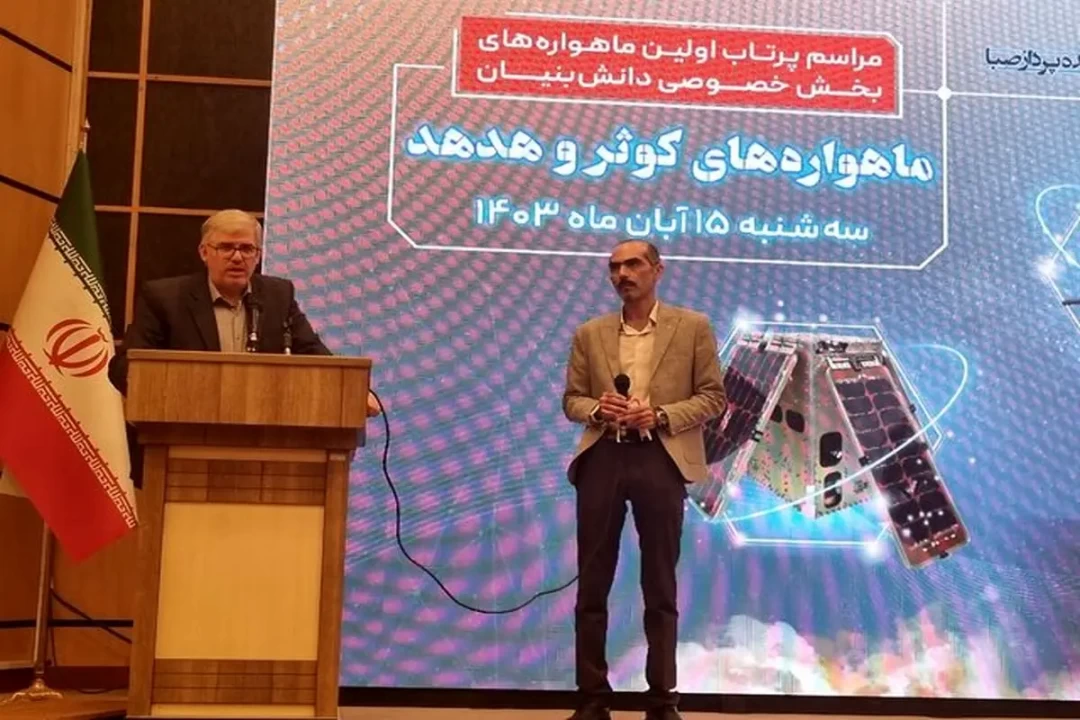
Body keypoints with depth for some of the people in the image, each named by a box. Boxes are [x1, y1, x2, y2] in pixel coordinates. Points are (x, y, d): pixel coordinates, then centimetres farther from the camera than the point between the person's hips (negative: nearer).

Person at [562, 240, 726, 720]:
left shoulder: (692, 327, 6)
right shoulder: (589, 334, 13)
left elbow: (712, 396, 2)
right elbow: (572, 400, 13)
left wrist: (660, 416, -12)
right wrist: (597, 409, -9)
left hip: (660, 459, -2)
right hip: (602, 458, 2)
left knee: (660, 587, 5)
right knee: (592, 584, 4)